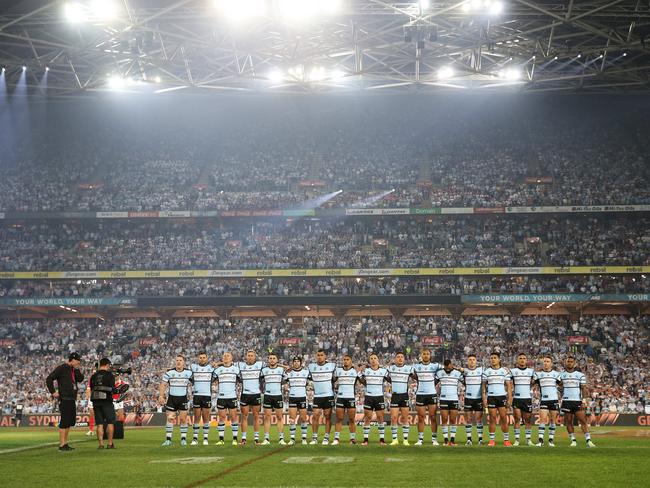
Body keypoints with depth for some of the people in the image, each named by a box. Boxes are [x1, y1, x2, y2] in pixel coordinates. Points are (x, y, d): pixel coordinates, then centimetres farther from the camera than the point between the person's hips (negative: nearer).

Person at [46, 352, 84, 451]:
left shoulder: (73, 370, 16)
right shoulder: (61, 368, -9)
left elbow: (80, 379, 10)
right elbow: (49, 379, -12)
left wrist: (77, 369, 1)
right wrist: (53, 392, -13)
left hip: (72, 399, 9)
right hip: (64, 398, -9)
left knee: (70, 421, 13)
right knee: (64, 421, -9)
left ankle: (65, 443, 21)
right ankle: (62, 445, -7)